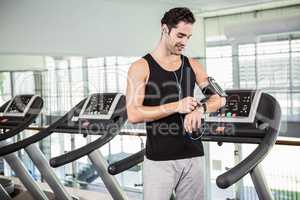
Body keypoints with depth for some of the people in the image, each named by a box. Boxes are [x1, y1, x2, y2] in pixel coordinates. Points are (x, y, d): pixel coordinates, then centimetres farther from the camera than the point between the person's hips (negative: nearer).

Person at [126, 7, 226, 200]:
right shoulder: (141, 67, -5)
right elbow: (133, 115, -14)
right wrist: (175, 106, -20)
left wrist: (201, 108, -15)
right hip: (159, 159, -4)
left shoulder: (193, 65, 9)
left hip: (193, 155, 4)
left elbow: (219, 98, 7)